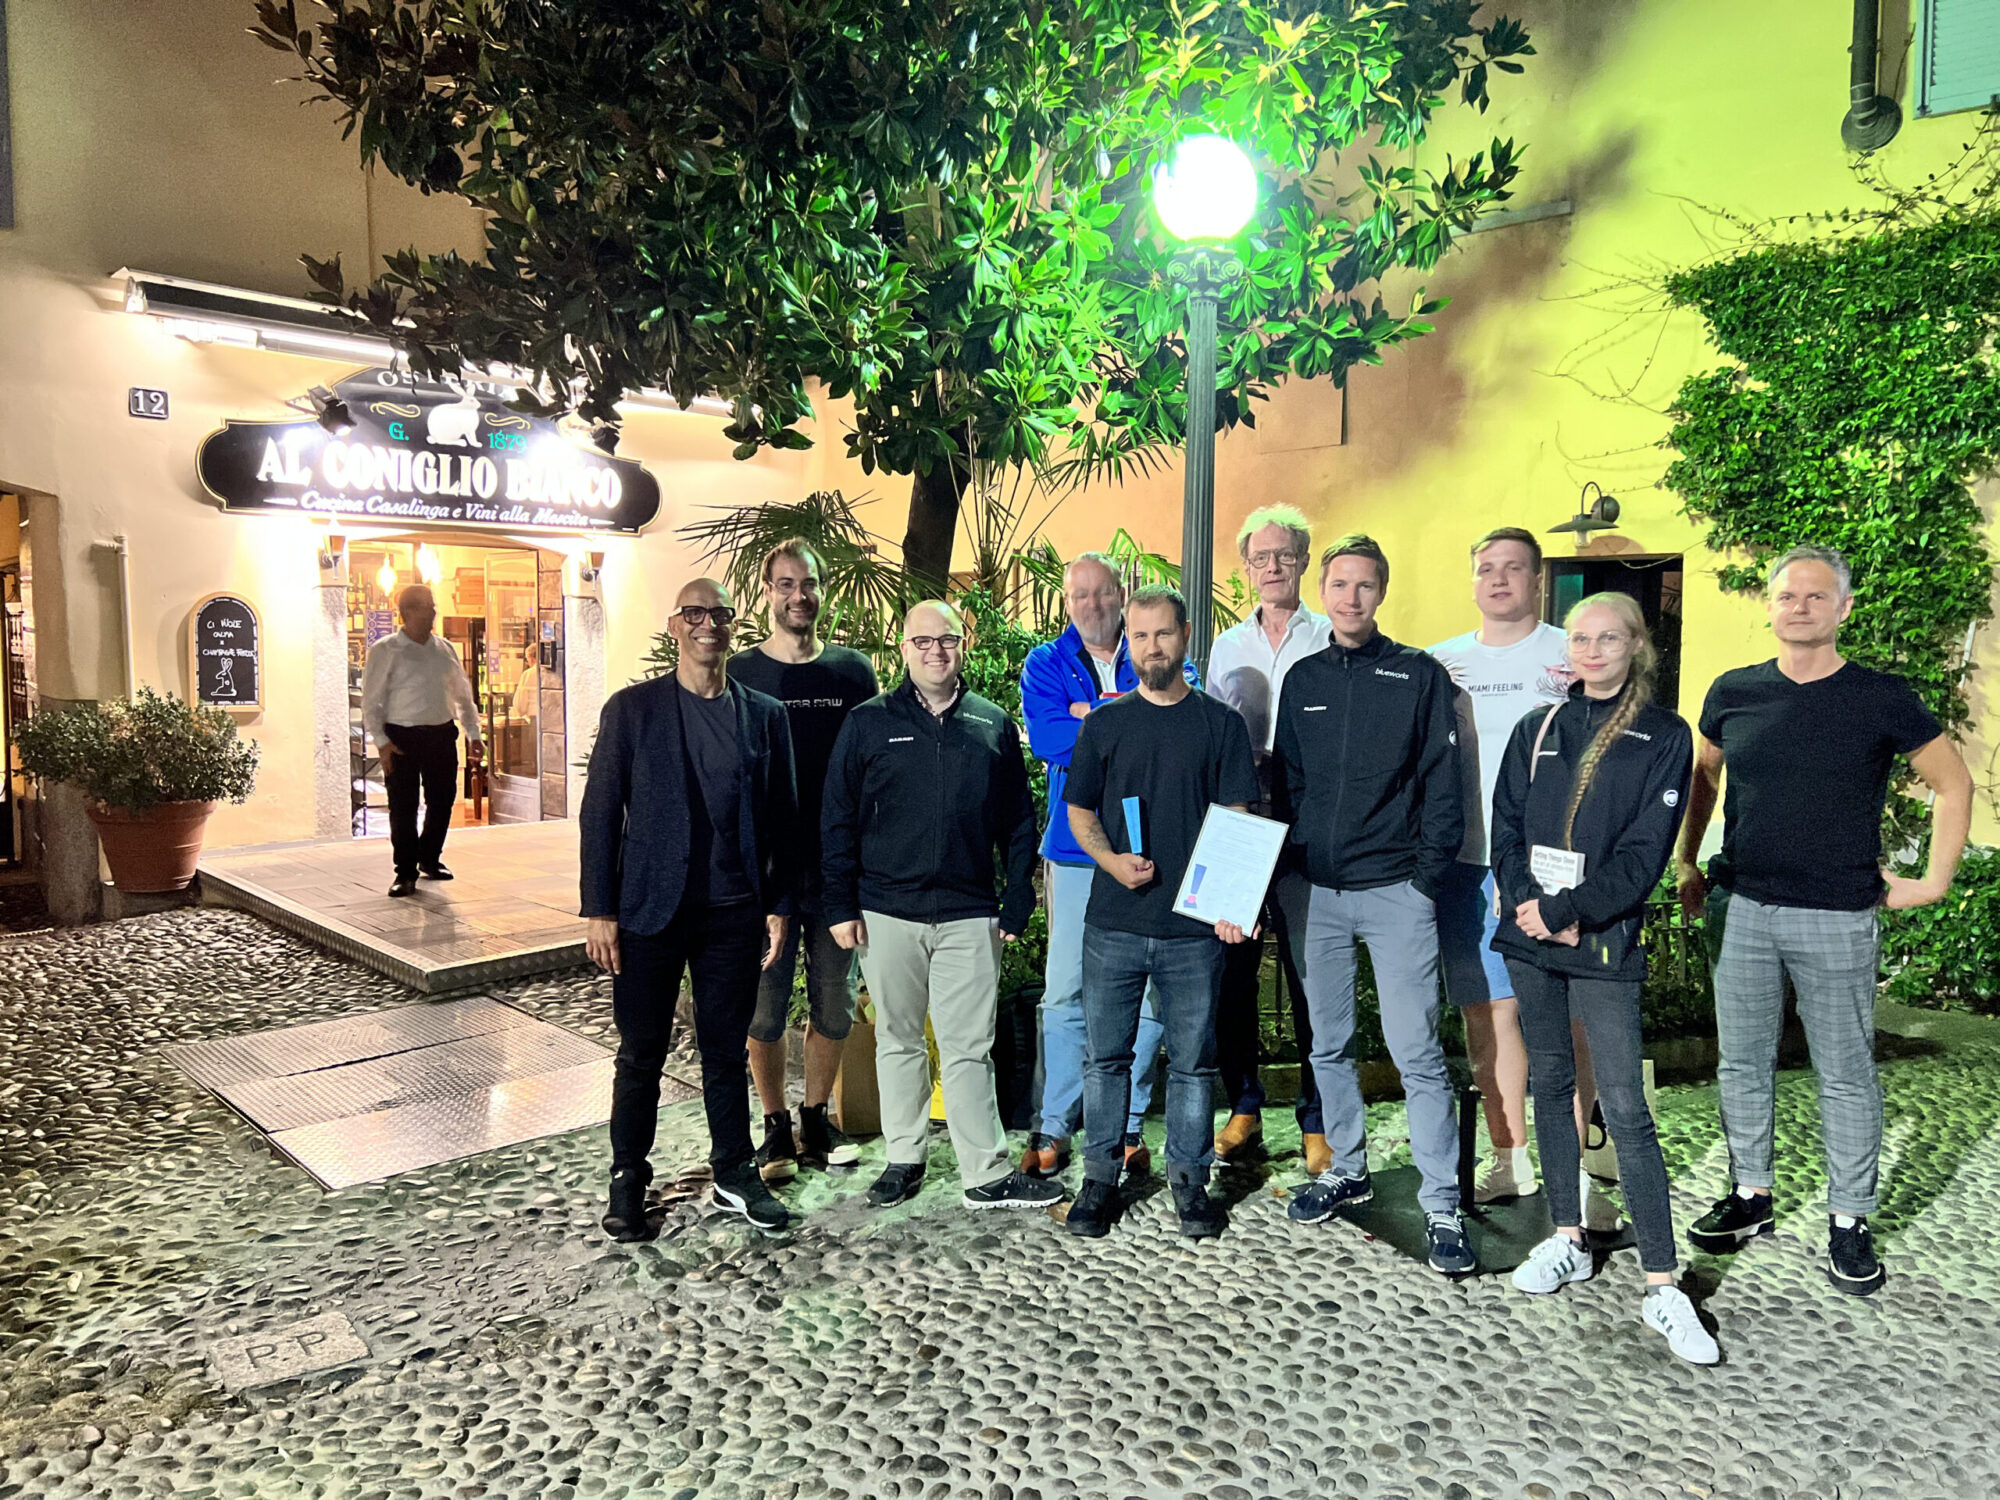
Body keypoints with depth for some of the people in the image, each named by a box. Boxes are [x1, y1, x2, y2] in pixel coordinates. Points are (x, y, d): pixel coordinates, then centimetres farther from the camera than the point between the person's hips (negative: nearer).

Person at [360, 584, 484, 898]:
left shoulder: (445, 649, 11)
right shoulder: (385, 651, -3)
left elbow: (463, 694, 17)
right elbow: (371, 700, -3)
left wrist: (473, 734, 12)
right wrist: (381, 741, -11)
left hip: (442, 735, 4)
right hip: (402, 737, -4)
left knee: (442, 801, 10)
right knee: (403, 807, -1)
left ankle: (429, 859, 31)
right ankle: (406, 873, 11)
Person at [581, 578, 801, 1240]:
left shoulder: (765, 715, 5)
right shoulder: (631, 708, -1)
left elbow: (782, 820, 7)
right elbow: (600, 814, -3)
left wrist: (780, 906, 3)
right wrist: (598, 911, -7)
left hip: (733, 913, 2)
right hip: (650, 911, -2)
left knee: (727, 1050, 13)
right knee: (641, 1052, 9)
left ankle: (735, 1173, 28)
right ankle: (628, 1179, 26)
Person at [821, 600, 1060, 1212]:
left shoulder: (994, 725, 8)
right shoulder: (869, 722, 3)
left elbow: (1018, 824, 10)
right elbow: (837, 819, 3)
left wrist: (1017, 905, 4)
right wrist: (840, 905, -3)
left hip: (970, 914, 0)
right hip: (887, 911, 0)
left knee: (969, 1048, 2)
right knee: (898, 1040, 12)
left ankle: (988, 1175, 10)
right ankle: (903, 1158, 25)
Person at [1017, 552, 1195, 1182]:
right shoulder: (1046, 664, 8)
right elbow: (1048, 739, -10)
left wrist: (1096, 714, -13)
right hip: (1076, 850, 0)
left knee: (1151, 991, 4)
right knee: (1066, 991, 2)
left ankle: (1128, 1125, 19)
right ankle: (1054, 1128, 15)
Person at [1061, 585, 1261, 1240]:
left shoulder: (1220, 723, 5)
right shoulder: (1104, 723, 8)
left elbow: (1237, 820, 2)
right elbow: (1079, 810, 11)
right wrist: (1111, 859, -8)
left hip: (1195, 925, -1)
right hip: (1113, 923, 1)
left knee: (1192, 1059, 8)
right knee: (1107, 1055, 8)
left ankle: (1189, 1176, 24)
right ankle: (1100, 1175, 22)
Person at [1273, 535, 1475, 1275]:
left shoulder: (1420, 676, 0)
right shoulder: (1303, 679, 10)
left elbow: (1442, 787, -2)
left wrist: (1427, 877, -9)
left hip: (1395, 892, -4)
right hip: (1318, 892, 4)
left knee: (1415, 1050, -3)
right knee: (1329, 1044, 13)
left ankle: (1442, 1205, 7)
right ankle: (1348, 1168, 30)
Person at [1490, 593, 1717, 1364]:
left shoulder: (1664, 738, -1)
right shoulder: (1537, 730, 9)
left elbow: (1644, 852, -8)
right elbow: (1505, 827, 6)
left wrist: (1565, 911, -14)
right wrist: (1530, 907, -9)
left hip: (1604, 943, -4)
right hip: (1530, 935, 4)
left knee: (1625, 1108, -6)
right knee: (1550, 1084, 13)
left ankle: (1662, 1287, 3)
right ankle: (1568, 1240, 26)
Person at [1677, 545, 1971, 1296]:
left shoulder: (1881, 698, -4)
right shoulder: (1734, 693, 3)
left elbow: (1953, 784, 5)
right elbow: (1701, 777, 17)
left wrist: (1934, 882, 1)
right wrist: (1688, 867, 14)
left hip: (1837, 919, -2)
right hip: (1739, 909, 3)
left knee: (1846, 1073, 7)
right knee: (1742, 1062, 11)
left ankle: (1849, 1220, 21)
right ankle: (1750, 1196, 26)